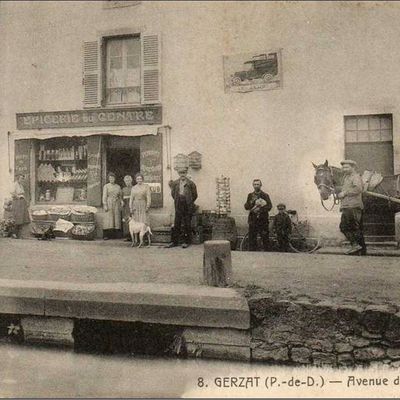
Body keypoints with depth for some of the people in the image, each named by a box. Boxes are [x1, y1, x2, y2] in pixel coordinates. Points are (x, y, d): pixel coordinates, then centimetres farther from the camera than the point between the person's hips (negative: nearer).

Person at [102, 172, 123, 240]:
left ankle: (114, 234, 3)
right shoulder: (106, 186, 2)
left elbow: (120, 196, 15)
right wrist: (105, 205, -12)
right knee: (108, 219, -8)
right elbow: (104, 196, -4)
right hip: (109, 204, -4)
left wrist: (121, 202, -2)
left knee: (116, 218, -1)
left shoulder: (118, 187, 13)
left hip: (116, 205, 4)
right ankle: (105, 235, -7)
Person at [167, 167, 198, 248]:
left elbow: (195, 195, 3)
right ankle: (175, 242, 12)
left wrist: (189, 203, 4)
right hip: (179, 206, 3)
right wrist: (177, 200, 9)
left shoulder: (191, 183, -2)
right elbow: (173, 193, 17)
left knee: (187, 224, 3)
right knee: (176, 224, 4)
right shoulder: (175, 183, 7)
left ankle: (187, 242, 13)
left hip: (187, 207, -3)